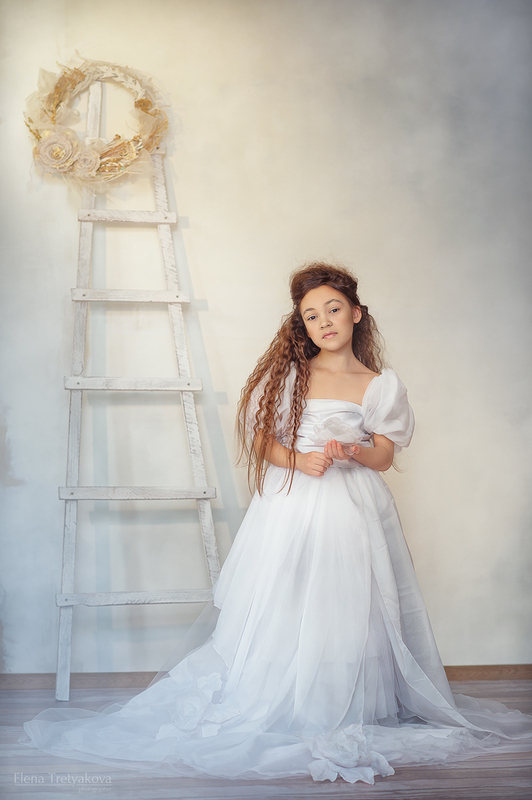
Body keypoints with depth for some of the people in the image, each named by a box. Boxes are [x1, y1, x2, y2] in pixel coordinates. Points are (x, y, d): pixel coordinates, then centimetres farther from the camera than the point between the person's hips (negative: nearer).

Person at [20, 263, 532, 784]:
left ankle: (344, 715, 11)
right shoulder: (289, 373, 6)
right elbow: (262, 440, 3)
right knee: (279, 611, -2)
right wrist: (300, 460, -16)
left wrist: (351, 452, -16)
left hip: (351, 508, 0)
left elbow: (383, 456, 5)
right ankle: (274, 710, 9)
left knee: (346, 613, -2)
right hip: (290, 504, 0)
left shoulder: (381, 384, 6)